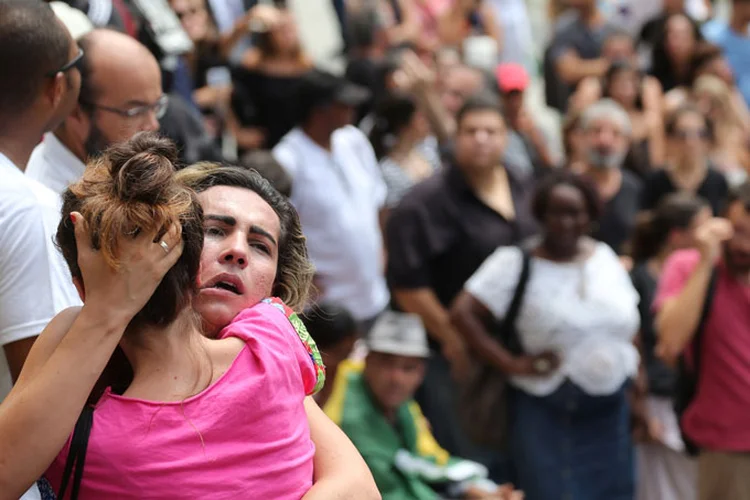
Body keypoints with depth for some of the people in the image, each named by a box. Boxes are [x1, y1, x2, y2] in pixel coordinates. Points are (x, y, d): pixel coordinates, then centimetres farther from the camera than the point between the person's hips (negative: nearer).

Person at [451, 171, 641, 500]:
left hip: (611, 413, 5)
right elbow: (462, 313, -15)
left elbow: (630, 328, 15)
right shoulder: (515, 263, -8)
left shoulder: (606, 258, 9)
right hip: (548, 415, -5)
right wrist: (513, 364, -16)